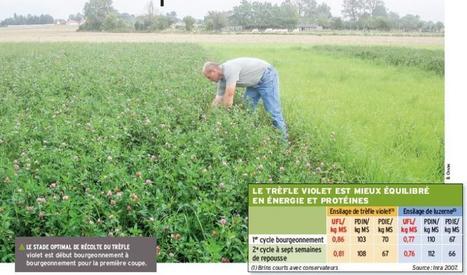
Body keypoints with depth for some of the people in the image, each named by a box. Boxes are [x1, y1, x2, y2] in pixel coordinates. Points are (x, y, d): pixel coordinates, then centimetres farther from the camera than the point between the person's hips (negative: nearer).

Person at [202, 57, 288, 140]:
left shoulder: (230, 69, -29)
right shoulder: (222, 79, -1)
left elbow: (229, 95, -30)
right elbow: (218, 99, 7)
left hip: (267, 76, -9)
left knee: (272, 110, -11)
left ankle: (284, 139, -5)